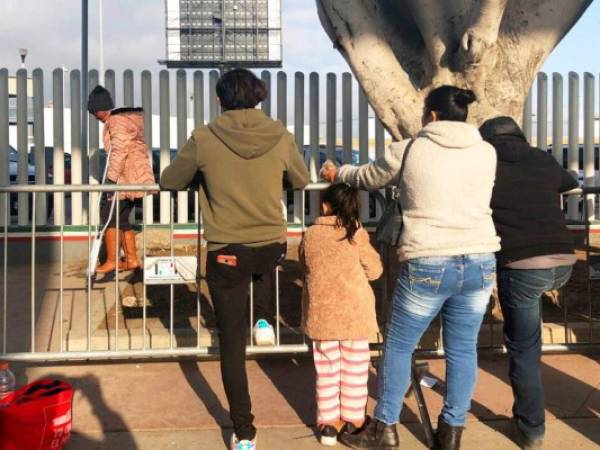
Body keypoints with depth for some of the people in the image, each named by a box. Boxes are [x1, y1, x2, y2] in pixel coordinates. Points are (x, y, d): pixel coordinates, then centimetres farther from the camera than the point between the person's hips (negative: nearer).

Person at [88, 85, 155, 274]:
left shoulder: (117, 120, -13)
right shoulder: (129, 117, 19)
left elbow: (119, 150, -21)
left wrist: (111, 178, -21)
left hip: (127, 177, -10)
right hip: (133, 177, 10)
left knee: (110, 215, -4)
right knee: (121, 218, 12)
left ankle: (111, 261, -2)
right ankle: (131, 259, 13)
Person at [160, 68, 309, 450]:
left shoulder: (205, 138, -8)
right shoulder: (280, 136, -4)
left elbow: (169, 181, 5)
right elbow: (301, 181, 12)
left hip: (226, 252, -2)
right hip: (273, 247, 2)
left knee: (232, 341, 9)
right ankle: (265, 321, 36)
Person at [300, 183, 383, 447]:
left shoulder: (311, 235, -3)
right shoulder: (357, 235, -8)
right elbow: (375, 270, 0)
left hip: (321, 313, 2)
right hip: (354, 313, -1)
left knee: (327, 369, 11)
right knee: (354, 368, 11)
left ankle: (328, 422, 16)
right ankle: (354, 419, 19)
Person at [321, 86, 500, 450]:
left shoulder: (410, 150, -1)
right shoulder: (487, 152, 9)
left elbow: (368, 177, 15)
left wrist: (337, 173, 36)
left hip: (428, 264, -3)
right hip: (480, 262, 4)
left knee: (398, 346, 11)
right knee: (463, 350, 13)